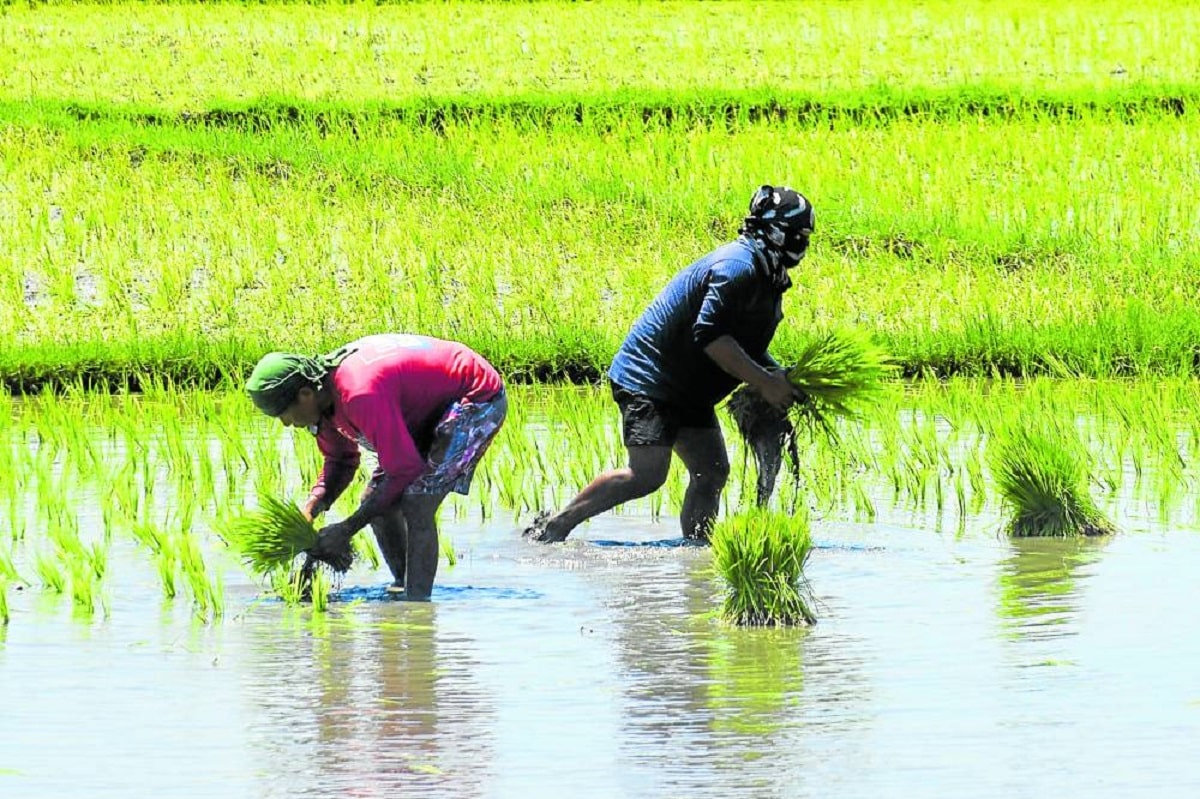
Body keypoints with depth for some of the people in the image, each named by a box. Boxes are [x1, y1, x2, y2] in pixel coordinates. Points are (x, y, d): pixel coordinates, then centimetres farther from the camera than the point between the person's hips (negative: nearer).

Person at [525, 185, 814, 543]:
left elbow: (745, 346, 22)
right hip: (649, 378, -11)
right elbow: (711, 336, -29)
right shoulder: (738, 266, -20)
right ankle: (555, 525, -8)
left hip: (688, 389, 11)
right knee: (647, 474, -17)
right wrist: (765, 383, -26)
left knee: (712, 471, 4)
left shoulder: (765, 276, 13)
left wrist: (782, 378, 4)